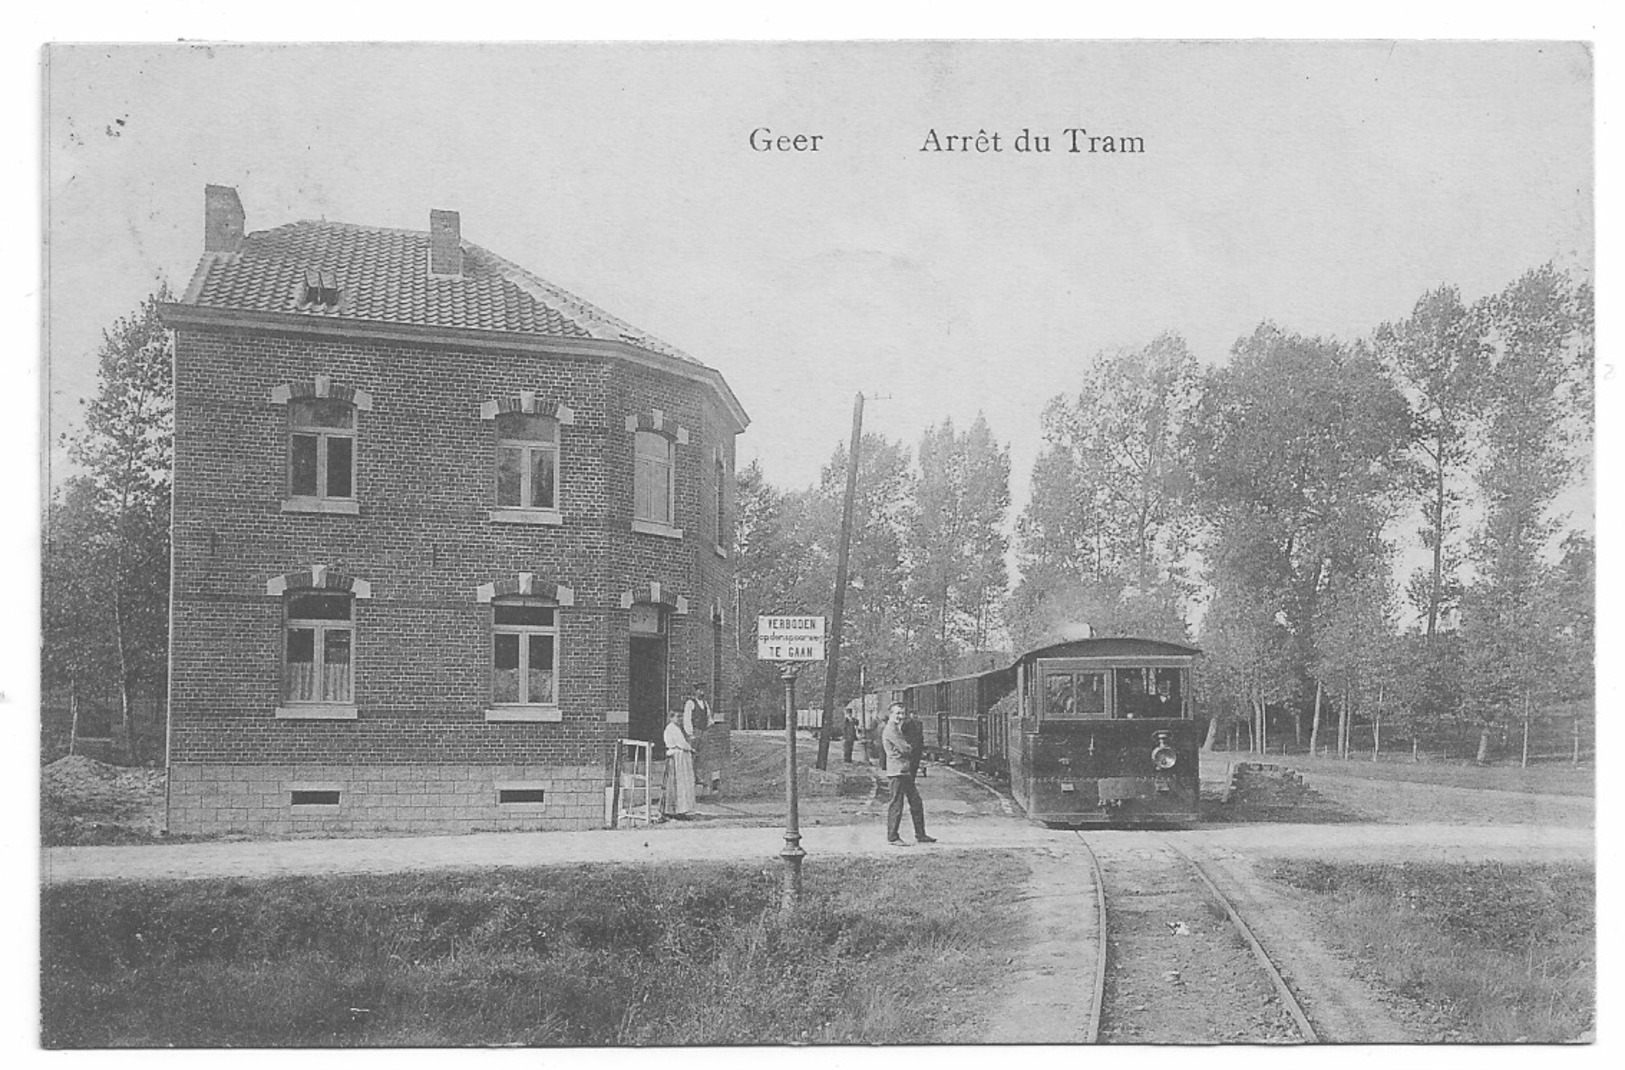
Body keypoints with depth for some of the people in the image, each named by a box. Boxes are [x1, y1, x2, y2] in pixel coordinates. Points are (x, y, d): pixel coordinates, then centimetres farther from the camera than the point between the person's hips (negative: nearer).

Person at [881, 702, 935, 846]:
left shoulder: (897, 729, 20)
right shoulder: (890, 729, -13)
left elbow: (907, 747, 17)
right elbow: (905, 749, -18)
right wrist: (909, 748, 2)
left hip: (906, 771, 10)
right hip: (897, 770, -10)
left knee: (916, 802, 11)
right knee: (896, 804, -5)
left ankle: (920, 835, 17)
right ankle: (892, 837, 2)